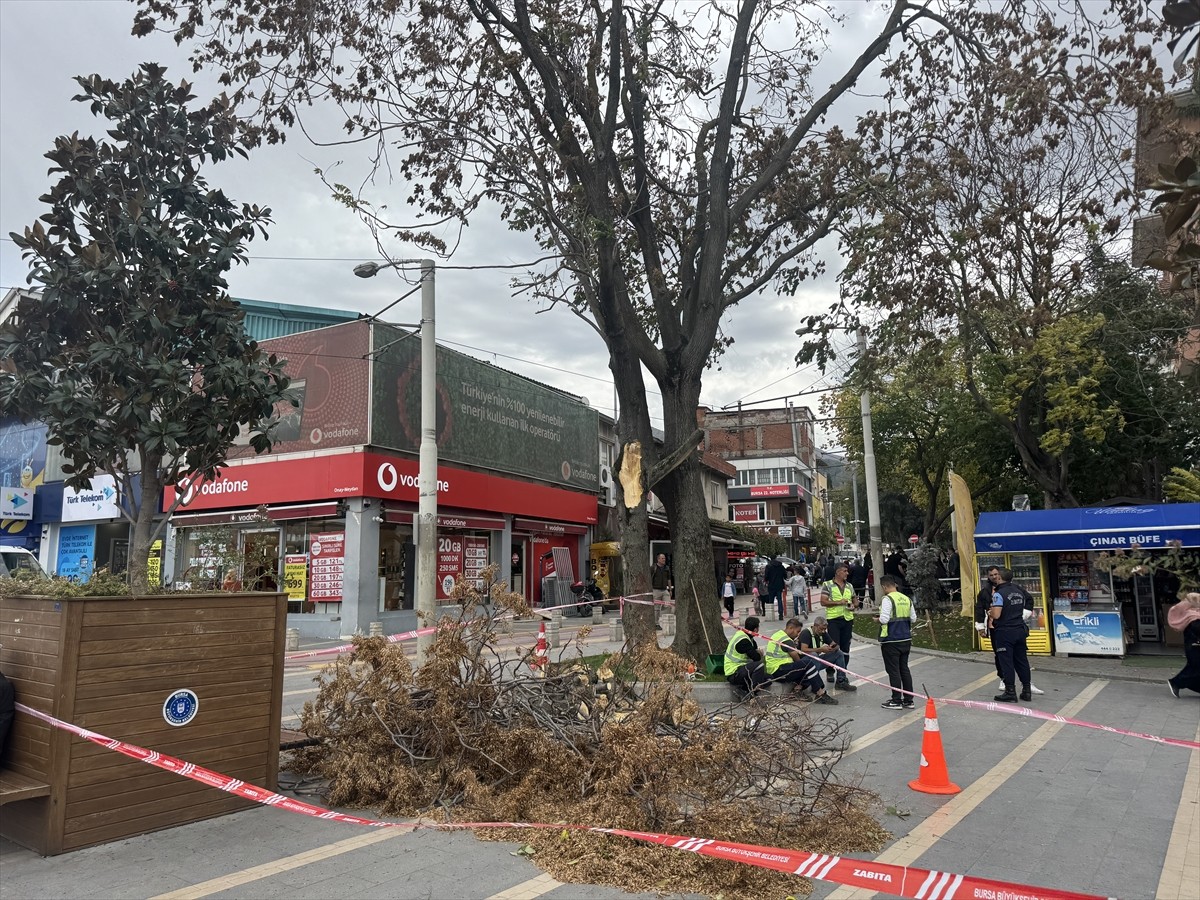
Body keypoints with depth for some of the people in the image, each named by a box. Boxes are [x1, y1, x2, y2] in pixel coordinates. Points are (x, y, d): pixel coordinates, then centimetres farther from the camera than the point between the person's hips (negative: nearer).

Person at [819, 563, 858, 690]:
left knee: (845, 649, 9)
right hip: (834, 619, -5)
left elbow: (854, 600, 24)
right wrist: (838, 602, -18)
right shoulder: (828, 585, -2)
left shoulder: (849, 586, 14)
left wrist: (853, 606, 1)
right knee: (834, 648, -7)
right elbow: (823, 602, -9)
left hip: (848, 619, 5)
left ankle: (842, 676, 17)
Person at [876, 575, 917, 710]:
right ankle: (908, 700, 19)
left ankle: (896, 701, 7)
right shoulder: (906, 599, 6)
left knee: (893, 671, 2)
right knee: (904, 668, 15)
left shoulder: (887, 599, -15)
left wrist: (877, 619, 0)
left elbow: (884, 619, -21)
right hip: (906, 639, 7)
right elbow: (913, 618, 9)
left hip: (891, 641, -7)